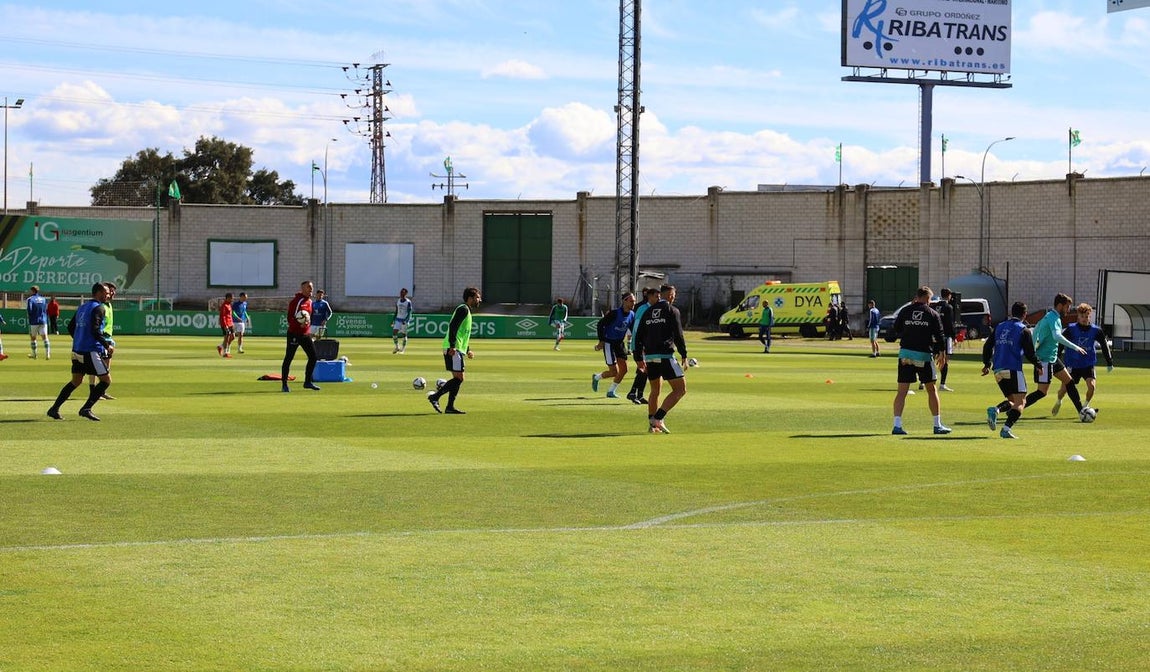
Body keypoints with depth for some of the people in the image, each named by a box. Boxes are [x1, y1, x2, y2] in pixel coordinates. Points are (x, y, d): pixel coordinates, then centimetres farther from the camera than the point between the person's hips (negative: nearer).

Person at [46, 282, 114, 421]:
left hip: (77, 350, 9)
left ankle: (54, 409, 13)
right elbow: (95, 331, -20)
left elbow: (70, 327, 20)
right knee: (106, 380, -1)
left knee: (76, 381, 18)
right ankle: (86, 409, -8)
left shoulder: (82, 307, 16)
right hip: (91, 351, -9)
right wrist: (107, 346, -12)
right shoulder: (99, 308, -10)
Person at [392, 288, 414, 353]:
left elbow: (409, 313, -12)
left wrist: (406, 320, -23)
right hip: (398, 319, 5)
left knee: (404, 334, 0)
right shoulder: (398, 301, 8)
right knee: (394, 332, -7)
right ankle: (397, 347, 7)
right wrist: (393, 320, 13)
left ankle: (403, 349, 12)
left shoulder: (408, 302, -9)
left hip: (405, 319, -5)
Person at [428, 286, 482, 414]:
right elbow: (452, 327, -20)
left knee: (458, 379, 8)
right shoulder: (463, 309, -9)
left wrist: (468, 350, 27)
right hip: (453, 349, -10)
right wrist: (452, 346, -26)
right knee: (459, 377, -13)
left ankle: (450, 407, 8)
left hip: (458, 350, 10)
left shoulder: (467, 311, 23)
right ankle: (435, 396, -11)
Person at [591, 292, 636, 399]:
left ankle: (611, 391, 19)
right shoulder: (614, 313, -21)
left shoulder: (632, 315, -1)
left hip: (620, 343, 7)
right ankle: (596, 377, 22)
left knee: (623, 370, 2)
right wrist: (601, 341, -16)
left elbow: (632, 329, 16)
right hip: (609, 343, -7)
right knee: (614, 372, -8)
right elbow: (600, 324, -15)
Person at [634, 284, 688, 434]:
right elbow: (678, 335, -8)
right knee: (680, 389, -3)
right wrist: (684, 356, -1)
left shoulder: (648, 312, 16)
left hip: (649, 356, 7)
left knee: (655, 391, 20)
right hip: (665, 355, -7)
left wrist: (640, 359, 20)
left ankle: (652, 424, 15)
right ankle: (658, 418, -14)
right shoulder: (671, 310, -1)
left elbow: (638, 336, 15)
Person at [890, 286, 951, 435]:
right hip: (924, 355, -2)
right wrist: (942, 353, 11)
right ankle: (938, 425, 15)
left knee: (902, 391, 1)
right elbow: (939, 335, 0)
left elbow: (896, 330, 13)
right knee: (932, 390, 11)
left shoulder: (905, 311, 5)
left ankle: (897, 425, -9)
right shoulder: (932, 314, 0)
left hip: (905, 353, 2)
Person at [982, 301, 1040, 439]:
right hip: (1013, 370, -6)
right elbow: (1029, 353, -2)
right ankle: (1006, 429, -24)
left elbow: (987, 346, 16)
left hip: (998, 371, 6)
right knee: (1020, 402, -4)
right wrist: (1038, 365, 15)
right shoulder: (1023, 330, -1)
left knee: (1012, 401, 17)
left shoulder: (999, 327, 14)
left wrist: (987, 364, 28)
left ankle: (996, 411, -14)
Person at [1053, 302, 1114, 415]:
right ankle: (1058, 402, 35)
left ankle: (1085, 406, 7)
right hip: (1072, 365, -1)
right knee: (1064, 388, 0)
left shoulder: (1095, 330, -4)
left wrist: (1109, 363, 12)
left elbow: (1104, 345, 9)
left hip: (1088, 365, 1)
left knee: (1091, 385, -20)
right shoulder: (1071, 329, -10)